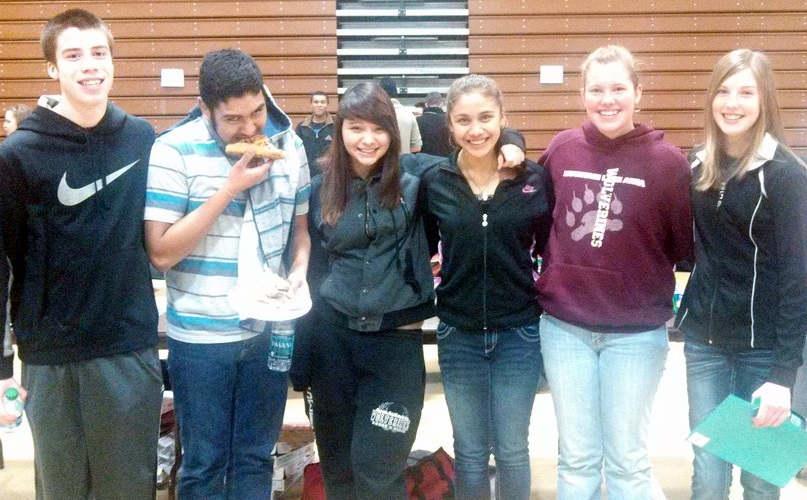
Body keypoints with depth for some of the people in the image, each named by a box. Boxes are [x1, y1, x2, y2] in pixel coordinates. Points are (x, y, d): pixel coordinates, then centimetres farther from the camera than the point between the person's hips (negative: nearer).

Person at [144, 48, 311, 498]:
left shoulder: (289, 145, 0)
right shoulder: (174, 152, -14)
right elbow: (161, 253, -18)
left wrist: (299, 270, -9)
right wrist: (231, 187, -22)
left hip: (270, 330, 4)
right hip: (201, 337, -3)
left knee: (256, 459, 17)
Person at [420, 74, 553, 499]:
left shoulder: (534, 180, -6)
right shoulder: (434, 182, -4)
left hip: (519, 333, 0)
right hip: (458, 335, 1)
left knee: (511, 451, 11)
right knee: (470, 453, 13)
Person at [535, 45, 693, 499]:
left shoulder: (667, 160, -9)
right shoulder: (561, 148, -1)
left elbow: (685, 246, 0)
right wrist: (545, 274, 6)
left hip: (636, 333, -2)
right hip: (564, 327, 2)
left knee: (627, 460, 11)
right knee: (577, 457, 14)